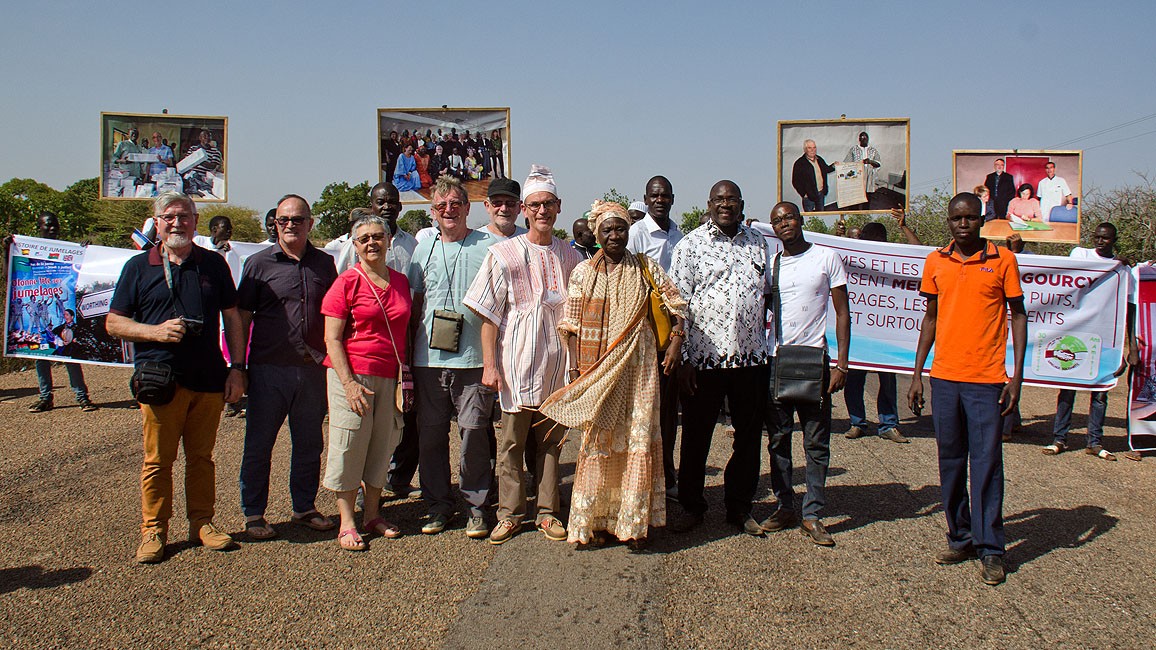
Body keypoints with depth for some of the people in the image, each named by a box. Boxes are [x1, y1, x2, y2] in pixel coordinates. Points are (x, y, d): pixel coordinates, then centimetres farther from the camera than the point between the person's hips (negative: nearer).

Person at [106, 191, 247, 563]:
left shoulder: (213, 264, 10)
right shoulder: (138, 267, 6)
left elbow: (232, 319, 12)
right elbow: (114, 323, 6)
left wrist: (237, 368, 4)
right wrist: (156, 331, -12)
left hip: (209, 379, 2)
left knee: (201, 456, 10)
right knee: (158, 459, 3)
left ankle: (202, 522, 22)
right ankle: (153, 531, 15)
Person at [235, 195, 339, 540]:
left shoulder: (325, 263, 9)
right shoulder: (259, 263, 1)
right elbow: (242, 317, 1)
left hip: (313, 370, 3)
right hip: (269, 370, -3)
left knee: (309, 445, 13)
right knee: (258, 444, 5)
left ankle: (305, 508, 27)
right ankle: (253, 514, 17)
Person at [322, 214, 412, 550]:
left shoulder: (400, 281, 10)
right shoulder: (347, 282, -4)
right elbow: (332, 339, -7)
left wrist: (406, 375, 11)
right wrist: (349, 383, -15)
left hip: (390, 376, 5)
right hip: (352, 373, -5)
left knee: (383, 444, 11)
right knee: (349, 446, 0)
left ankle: (372, 513, 25)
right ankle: (346, 522, 11)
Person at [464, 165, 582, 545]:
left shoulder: (570, 257, 10)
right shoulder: (503, 254, 0)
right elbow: (488, 315, -2)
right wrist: (489, 365, -8)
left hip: (556, 365, 3)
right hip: (515, 364, -3)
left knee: (550, 441, 9)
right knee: (511, 442, 3)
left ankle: (548, 512, 19)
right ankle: (510, 514, 14)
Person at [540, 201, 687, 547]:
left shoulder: (646, 269, 6)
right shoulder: (583, 272, 6)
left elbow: (676, 305, 8)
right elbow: (572, 324, 4)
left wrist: (676, 344, -3)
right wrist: (575, 366, -3)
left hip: (637, 366, 0)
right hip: (595, 369, 0)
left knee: (638, 437, -2)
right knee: (597, 439, 4)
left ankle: (634, 519, 8)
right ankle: (597, 519, 14)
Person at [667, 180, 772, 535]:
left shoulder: (759, 243, 11)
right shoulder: (690, 245, 0)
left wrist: (768, 344, 13)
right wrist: (683, 358, -9)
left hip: (752, 358, 3)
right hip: (704, 358, -3)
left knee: (749, 437, 9)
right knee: (696, 437, 7)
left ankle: (740, 507, 24)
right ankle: (692, 506, 22)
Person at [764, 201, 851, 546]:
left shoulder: (827, 257, 2)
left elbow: (843, 313, 1)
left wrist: (841, 364, -7)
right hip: (776, 360, 3)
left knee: (816, 442, 1)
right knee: (778, 438, 7)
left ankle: (812, 514, 7)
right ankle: (785, 507, 17)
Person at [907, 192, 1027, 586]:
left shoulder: (1002, 260, -1)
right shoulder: (936, 262, 8)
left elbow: (1018, 316, 3)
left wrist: (1016, 375, -5)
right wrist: (917, 375, 11)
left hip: (986, 379, -3)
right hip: (944, 377, 4)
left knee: (987, 464, -2)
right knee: (950, 462, 9)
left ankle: (991, 549, 8)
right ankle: (960, 539, 22)